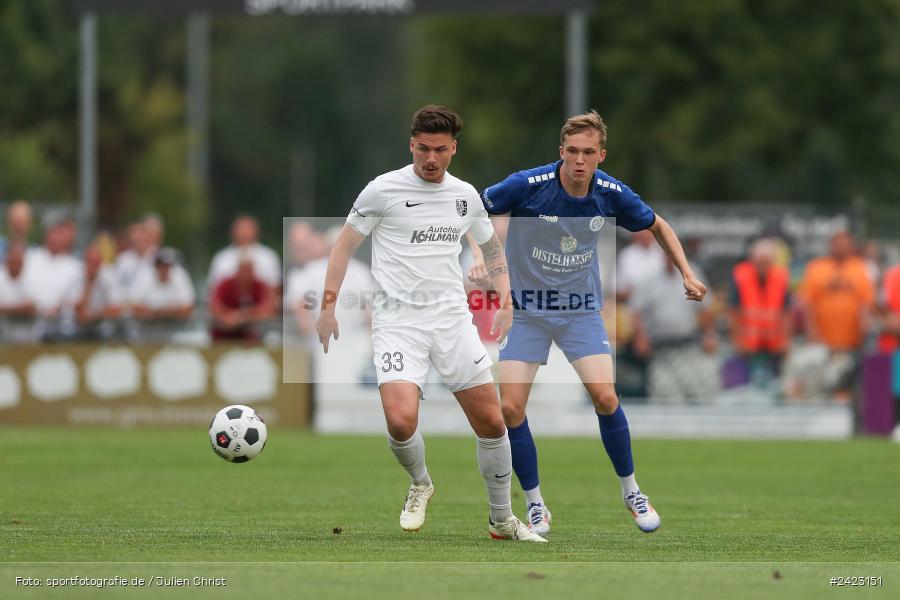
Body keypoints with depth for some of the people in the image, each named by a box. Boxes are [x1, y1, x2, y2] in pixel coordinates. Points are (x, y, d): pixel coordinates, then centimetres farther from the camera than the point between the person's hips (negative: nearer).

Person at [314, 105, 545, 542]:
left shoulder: (465, 195, 9)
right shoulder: (383, 190, -4)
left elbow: (492, 246, 25)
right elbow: (345, 245, 4)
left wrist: (506, 302, 13)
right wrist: (328, 306, -3)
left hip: (452, 318, 4)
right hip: (397, 321, -4)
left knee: (491, 422, 1)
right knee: (400, 421, -23)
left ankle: (502, 521, 19)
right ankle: (419, 485, 9)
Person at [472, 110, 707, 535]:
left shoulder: (611, 194, -11)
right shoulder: (528, 186, -20)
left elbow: (657, 226, 9)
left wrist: (686, 274, 1)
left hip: (580, 309, 1)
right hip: (527, 311, -1)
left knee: (605, 397, -16)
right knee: (510, 408, -11)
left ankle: (631, 492, 6)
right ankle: (535, 506, 6)